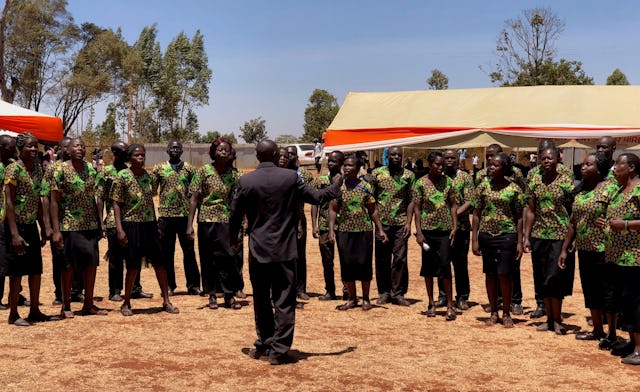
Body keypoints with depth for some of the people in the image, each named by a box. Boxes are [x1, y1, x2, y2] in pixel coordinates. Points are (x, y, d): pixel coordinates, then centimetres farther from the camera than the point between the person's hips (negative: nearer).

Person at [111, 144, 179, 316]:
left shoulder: (147, 175, 9)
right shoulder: (123, 176, -7)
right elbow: (116, 204, -6)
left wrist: (155, 224, 14)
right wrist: (120, 229, -13)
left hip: (150, 224, 5)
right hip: (132, 224, -5)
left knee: (160, 263, 4)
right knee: (133, 266, -1)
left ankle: (166, 301, 14)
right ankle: (126, 303, 15)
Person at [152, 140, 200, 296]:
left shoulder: (188, 168, 7)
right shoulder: (159, 169, 6)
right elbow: (151, 190, 5)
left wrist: (191, 196, -8)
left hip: (185, 214, 0)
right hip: (165, 215, 0)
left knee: (189, 250, 3)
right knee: (167, 252, 6)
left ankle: (193, 285, 10)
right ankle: (169, 285, 16)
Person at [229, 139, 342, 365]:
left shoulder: (246, 181, -4)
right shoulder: (290, 177, -6)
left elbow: (235, 215, 3)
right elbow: (316, 197, 3)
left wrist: (233, 240, 21)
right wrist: (337, 186, 22)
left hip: (258, 251, 2)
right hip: (284, 251, -1)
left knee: (261, 300, 16)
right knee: (284, 302, 4)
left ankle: (263, 345, 26)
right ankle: (278, 351, 3)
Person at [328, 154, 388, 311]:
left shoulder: (365, 187, 1)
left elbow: (373, 210, 5)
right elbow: (333, 209, 1)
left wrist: (380, 229, 0)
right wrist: (331, 230, -8)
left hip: (364, 230, -1)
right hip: (344, 230, 1)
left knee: (364, 263, 1)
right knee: (347, 264, 4)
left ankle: (366, 298, 15)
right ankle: (352, 298, 18)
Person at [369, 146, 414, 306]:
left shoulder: (409, 175, 4)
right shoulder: (377, 173, 4)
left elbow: (411, 200, 4)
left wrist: (408, 223, -5)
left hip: (400, 223, 0)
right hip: (381, 222, 0)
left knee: (400, 259, -2)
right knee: (382, 260, 5)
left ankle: (398, 293, 7)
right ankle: (384, 292, 16)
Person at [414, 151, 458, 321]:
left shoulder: (448, 181, 4)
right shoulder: (421, 183, -2)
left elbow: (453, 205, 7)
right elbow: (417, 208, -2)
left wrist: (454, 227, -2)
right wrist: (419, 232, -7)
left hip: (445, 230, 0)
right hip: (428, 229, 0)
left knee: (445, 266, -4)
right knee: (429, 266, 7)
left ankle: (450, 305, 3)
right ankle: (431, 303, 18)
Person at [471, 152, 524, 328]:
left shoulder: (514, 189, -1)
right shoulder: (483, 187, 3)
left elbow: (519, 217, 2)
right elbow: (476, 214, 5)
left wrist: (520, 242, -3)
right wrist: (474, 239, 0)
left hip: (507, 235, -2)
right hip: (486, 235, 2)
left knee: (504, 274, -2)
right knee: (490, 274, 7)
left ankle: (506, 313, 12)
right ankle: (493, 312, 19)